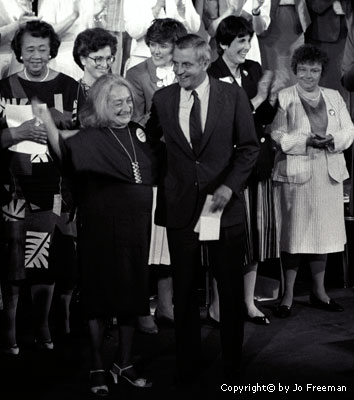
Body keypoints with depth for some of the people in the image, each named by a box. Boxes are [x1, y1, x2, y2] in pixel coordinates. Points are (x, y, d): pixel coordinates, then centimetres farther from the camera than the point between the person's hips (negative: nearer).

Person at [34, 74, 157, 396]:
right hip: (102, 229, -5)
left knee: (132, 294, 10)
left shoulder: (137, 132, 8)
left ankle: (124, 363, 24)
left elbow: (154, 173, 18)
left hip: (135, 228, 5)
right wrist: (46, 121, -41)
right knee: (100, 295, 3)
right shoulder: (91, 138, -7)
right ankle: (98, 368, 15)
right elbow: (67, 153, -28)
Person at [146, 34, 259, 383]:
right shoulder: (162, 98, 2)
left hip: (224, 201, -1)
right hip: (180, 206, 1)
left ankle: (231, 365, 25)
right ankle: (186, 367, 19)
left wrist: (229, 186, -10)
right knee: (184, 288, 7)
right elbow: (149, 141, 12)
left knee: (230, 288, 9)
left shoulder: (233, 95, -2)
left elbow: (249, 147, 0)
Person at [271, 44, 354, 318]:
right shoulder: (284, 98, 0)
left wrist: (332, 139, -12)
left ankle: (319, 292, 21)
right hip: (295, 174, -4)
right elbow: (278, 136, -9)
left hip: (328, 175, 4)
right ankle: (288, 295, 6)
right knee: (293, 234, -2)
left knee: (323, 233, 9)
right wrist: (307, 141, -21)